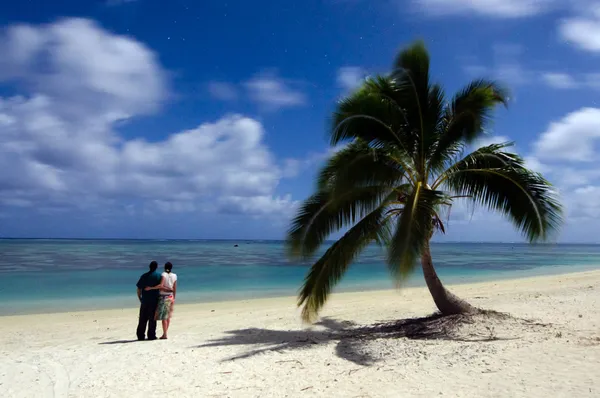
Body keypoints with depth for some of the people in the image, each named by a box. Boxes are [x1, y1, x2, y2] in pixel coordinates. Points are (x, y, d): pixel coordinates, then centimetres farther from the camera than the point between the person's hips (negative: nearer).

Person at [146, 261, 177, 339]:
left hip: (163, 297, -5)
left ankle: (164, 334, -3)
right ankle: (165, 333, 16)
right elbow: (174, 289, 8)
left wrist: (151, 288, -20)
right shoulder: (174, 276, 5)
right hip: (170, 297, 5)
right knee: (168, 316, 11)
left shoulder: (164, 274, -10)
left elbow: (161, 285, -24)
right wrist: (174, 298, 16)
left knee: (163, 316, -3)